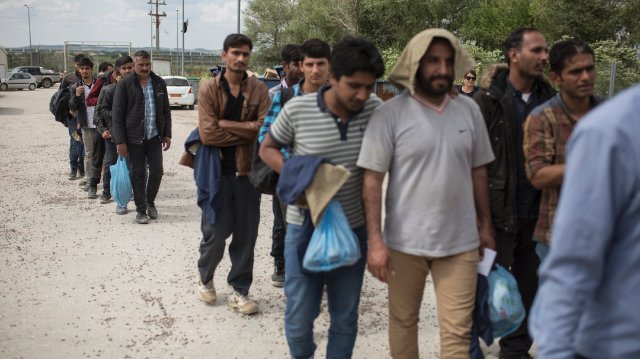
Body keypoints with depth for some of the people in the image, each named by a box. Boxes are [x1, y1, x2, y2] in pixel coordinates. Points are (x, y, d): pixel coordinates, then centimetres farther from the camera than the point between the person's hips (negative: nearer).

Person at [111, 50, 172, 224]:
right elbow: (117, 114, -6)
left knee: (157, 171, 3)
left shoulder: (159, 82, 7)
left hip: (154, 136, 3)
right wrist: (120, 141, -10)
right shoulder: (125, 84, -4)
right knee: (138, 173, 3)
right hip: (134, 137, -3)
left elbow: (166, 110, 13)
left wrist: (167, 134, 7)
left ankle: (150, 202, 27)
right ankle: (141, 210, 15)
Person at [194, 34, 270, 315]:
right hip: (217, 169, -2)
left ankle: (239, 291, 22)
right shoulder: (209, 89, -3)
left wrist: (225, 124, -15)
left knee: (246, 234, 8)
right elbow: (207, 134, -14)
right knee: (216, 231, 5)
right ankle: (205, 278, 33)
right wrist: (247, 132, -10)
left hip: (248, 169, 2)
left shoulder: (259, 90, 2)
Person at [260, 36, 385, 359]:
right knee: (299, 318, 8)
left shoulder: (375, 109, -8)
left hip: (353, 229, 2)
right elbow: (267, 148, 3)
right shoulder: (297, 109, -14)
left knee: (345, 319, 14)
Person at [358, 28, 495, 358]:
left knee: (458, 330, 6)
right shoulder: (391, 114, -9)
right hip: (404, 241, -2)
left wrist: (486, 226, 13)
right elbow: (372, 180, -9)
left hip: (460, 242, 2)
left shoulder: (469, 110, 3)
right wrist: (375, 241, -14)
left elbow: (478, 171, 12)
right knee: (403, 321, 15)